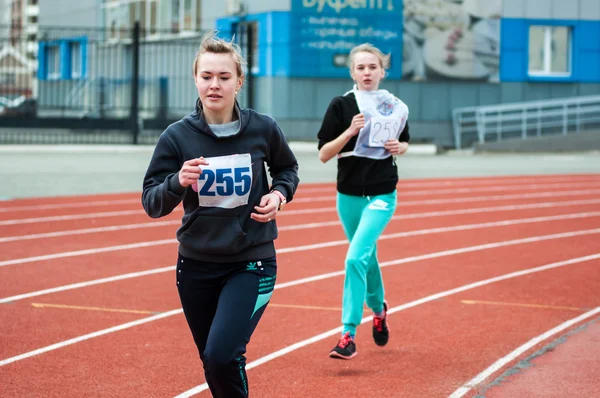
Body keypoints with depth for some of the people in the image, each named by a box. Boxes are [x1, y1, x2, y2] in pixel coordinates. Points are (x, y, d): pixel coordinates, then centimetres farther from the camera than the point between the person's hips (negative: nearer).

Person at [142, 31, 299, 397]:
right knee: (212, 363, 14)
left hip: (252, 263, -2)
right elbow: (151, 203, -7)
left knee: (223, 355, -19)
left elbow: (287, 168, 13)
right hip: (196, 266, 2)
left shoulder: (263, 129, -7)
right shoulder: (177, 136, -8)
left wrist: (280, 194, -8)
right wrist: (178, 182, -27)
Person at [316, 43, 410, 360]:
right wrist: (350, 132, -21)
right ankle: (378, 308, 47)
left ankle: (348, 334, -15)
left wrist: (398, 147, -5)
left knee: (356, 258, -18)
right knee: (367, 258, 17)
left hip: (382, 196, -2)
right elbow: (323, 154, -7)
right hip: (348, 195, 2)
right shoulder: (341, 105, -5)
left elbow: (404, 142, 18)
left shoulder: (395, 107, 1)